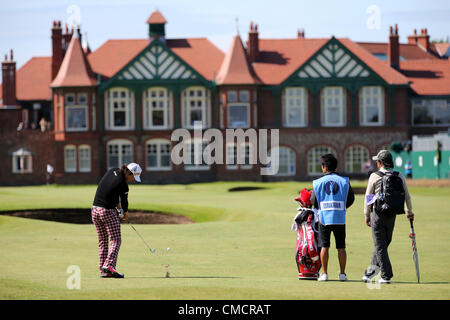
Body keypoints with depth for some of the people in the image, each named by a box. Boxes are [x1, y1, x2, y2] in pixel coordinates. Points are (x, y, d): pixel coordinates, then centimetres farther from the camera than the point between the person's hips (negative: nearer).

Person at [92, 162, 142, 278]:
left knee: (102, 241, 11)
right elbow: (124, 200, -2)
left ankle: (102, 270, 8)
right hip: (108, 212, -8)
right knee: (115, 240, -2)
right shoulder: (123, 184, -16)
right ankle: (109, 265, -19)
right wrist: (125, 213, 18)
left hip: (95, 210, 8)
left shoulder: (112, 171, 4)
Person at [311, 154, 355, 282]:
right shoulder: (344, 181, 0)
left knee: (324, 246, 4)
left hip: (324, 218, -1)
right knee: (341, 247, 6)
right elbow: (351, 199, 5)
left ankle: (324, 273, 2)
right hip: (340, 218, 1)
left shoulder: (318, 182, -2)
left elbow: (314, 201, 3)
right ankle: (342, 273, 5)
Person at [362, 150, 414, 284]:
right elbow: (407, 196, 10)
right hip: (392, 215, 4)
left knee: (380, 245, -1)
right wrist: (409, 212, 25)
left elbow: (368, 197, -2)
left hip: (378, 214, -4)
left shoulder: (375, 176, -7)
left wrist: (367, 215, 9)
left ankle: (386, 275, -4)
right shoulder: (399, 177, 3)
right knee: (383, 243, 17)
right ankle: (373, 269, 21)